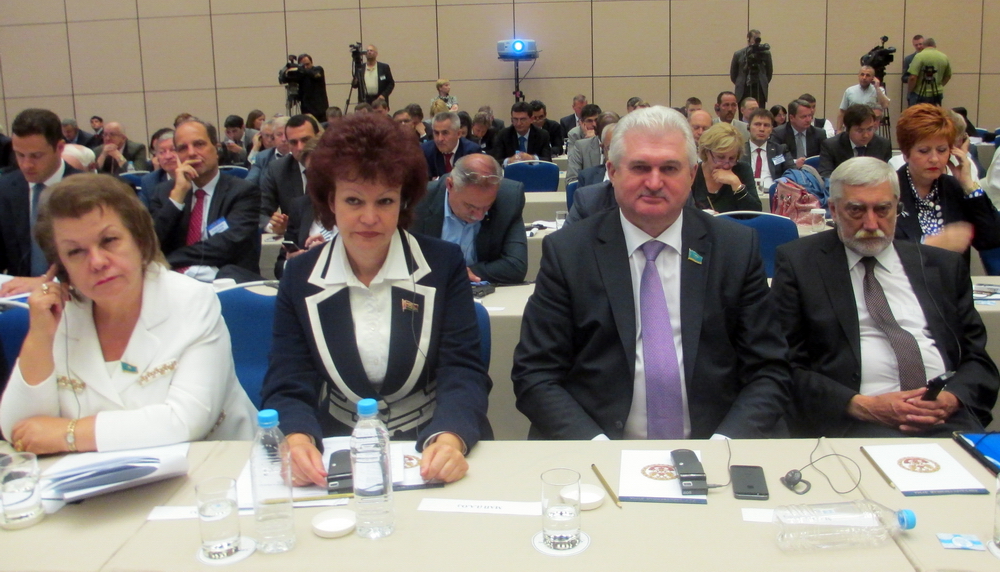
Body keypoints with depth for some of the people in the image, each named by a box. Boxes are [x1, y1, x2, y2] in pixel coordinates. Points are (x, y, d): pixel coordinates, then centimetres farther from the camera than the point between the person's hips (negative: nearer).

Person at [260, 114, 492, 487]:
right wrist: (297, 439, -24)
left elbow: (463, 374, -6)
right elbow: (288, 388, -1)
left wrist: (451, 439, -27)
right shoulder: (300, 277, 3)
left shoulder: (444, 265, -1)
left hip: (432, 453, 0)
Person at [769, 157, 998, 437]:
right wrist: (861, 405, -12)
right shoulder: (799, 262, 7)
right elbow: (786, 365, 1)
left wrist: (951, 398, -5)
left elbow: (977, 358, 17)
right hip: (852, 423, -2)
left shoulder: (943, 266, 17)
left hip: (947, 418, 2)